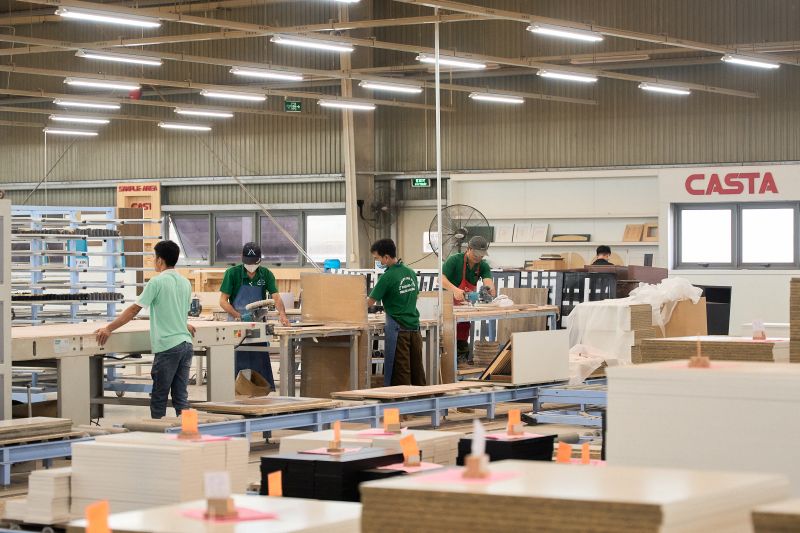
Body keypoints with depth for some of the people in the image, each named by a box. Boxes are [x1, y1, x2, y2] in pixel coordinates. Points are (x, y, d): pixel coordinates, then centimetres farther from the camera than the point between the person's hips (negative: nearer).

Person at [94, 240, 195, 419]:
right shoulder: (186, 283, 11)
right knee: (181, 398, 8)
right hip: (186, 344, 6)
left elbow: (133, 310, -8)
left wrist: (109, 329, -2)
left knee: (159, 398, 2)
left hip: (167, 346, -6)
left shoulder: (157, 282, -8)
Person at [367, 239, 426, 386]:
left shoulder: (387, 277, -12)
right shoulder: (411, 273, 8)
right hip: (414, 326, 6)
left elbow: (371, 301, -7)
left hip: (397, 328, -6)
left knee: (400, 369, -2)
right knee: (417, 368, 9)